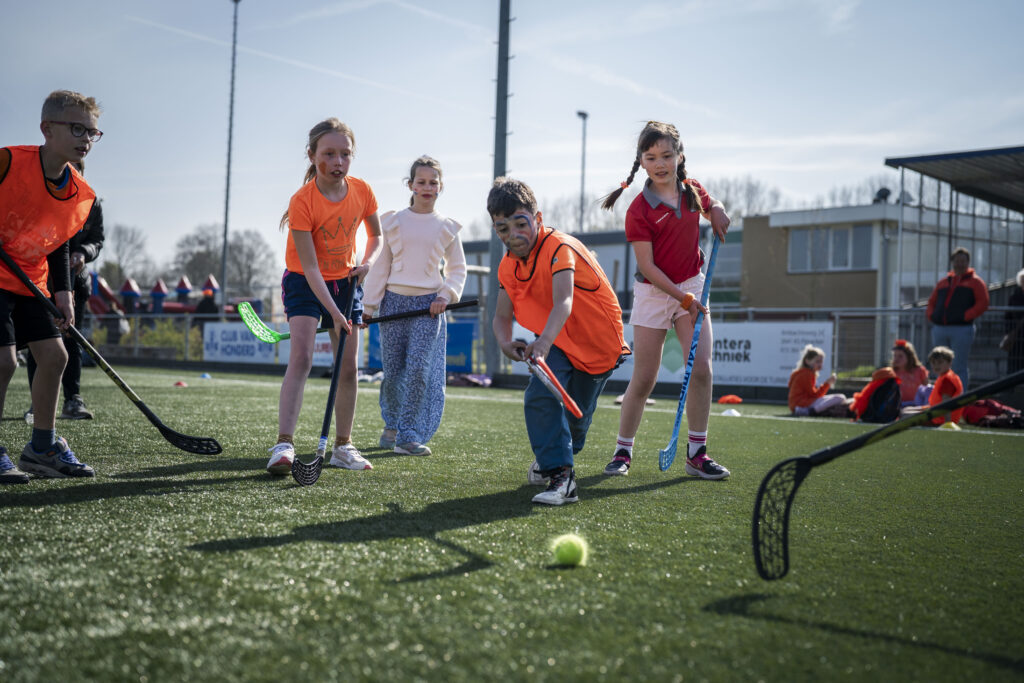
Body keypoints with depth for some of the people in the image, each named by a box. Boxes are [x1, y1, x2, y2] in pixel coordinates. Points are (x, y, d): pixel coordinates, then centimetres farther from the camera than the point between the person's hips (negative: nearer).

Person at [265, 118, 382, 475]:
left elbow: (376, 235, 9)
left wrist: (367, 261, -12)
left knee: (348, 366, 3)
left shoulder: (362, 191, -9)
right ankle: (284, 444, -23)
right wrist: (334, 312, -30)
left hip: (345, 280, 4)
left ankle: (343, 446, 14)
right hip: (304, 282, -4)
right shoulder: (302, 201, -23)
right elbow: (309, 266, -25)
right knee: (301, 357, -21)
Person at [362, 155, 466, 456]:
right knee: (393, 371, 3)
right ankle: (392, 425, 27)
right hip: (394, 301, 1)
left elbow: (458, 268, 13)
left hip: (429, 306, 0)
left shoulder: (447, 227, 6)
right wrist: (367, 307, 2)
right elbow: (380, 266, 6)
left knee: (419, 369, -12)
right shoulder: (393, 222, 5)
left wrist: (446, 296, -5)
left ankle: (408, 436, -5)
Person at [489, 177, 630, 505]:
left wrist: (544, 342, -62)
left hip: (598, 341, -4)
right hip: (556, 342, 5)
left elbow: (563, 303, -44)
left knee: (576, 416, 6)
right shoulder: (508, 266, -6)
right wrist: (505, 342, -27)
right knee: (540, 397, -22)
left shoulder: (559, 247, -28)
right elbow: (502, 317, -3)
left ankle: (561, 455, 39)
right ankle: (560, 475, -15)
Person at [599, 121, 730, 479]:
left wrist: (718, 212, 0)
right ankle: (623, 450, 14)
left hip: (692, 287, 4)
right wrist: (681, 297, -19)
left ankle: (697, 453, 2)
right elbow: (647, 266, -15)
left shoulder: (693, 191, 2)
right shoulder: (639, 210, -13)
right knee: (643, 379, -2)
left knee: (701, 367, -8)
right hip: (654, 293, -4)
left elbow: (712, 206, 25)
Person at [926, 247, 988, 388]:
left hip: (961, 330, -5)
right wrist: (931, 315, 3)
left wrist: (966, 316, -13)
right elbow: (931, 302, 24)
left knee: (959, 368, -7)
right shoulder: (943, 282, 21)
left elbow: (983, 303, -4)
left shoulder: (975, 281, 7)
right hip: (939, 329, 5)